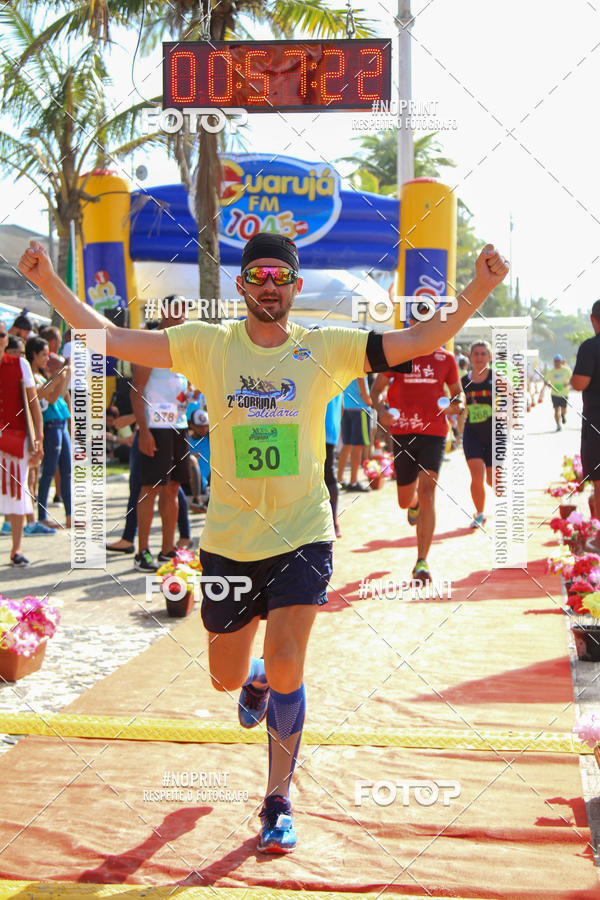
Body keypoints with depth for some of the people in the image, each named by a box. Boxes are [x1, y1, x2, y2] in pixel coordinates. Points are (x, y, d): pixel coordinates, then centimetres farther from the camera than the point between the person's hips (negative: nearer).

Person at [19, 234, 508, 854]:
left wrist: (477, 291, -19)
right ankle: (258, 681, 53)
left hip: (302, 536, -2)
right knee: (225, 678, 13)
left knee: (286, 666, -13)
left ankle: (278, 803, 8)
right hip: (228, 540, 2)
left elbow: (418, 342, -7)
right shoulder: (208, 345, -2)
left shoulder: (325, 349, -2)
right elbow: (109, 338, -4)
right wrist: (49, 283, -14)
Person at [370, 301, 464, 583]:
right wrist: (381, 409, -16)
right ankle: (415, 504, 51)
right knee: (405, 501, 9)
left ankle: (422, 562, -12)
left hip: (434, 432, -1)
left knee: (427, 490, -16)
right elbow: (376, 388, 5)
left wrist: (457, 404, -6)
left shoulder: (446, 359, 7)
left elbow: (457, 391, 18)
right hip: (402, 432, 1)